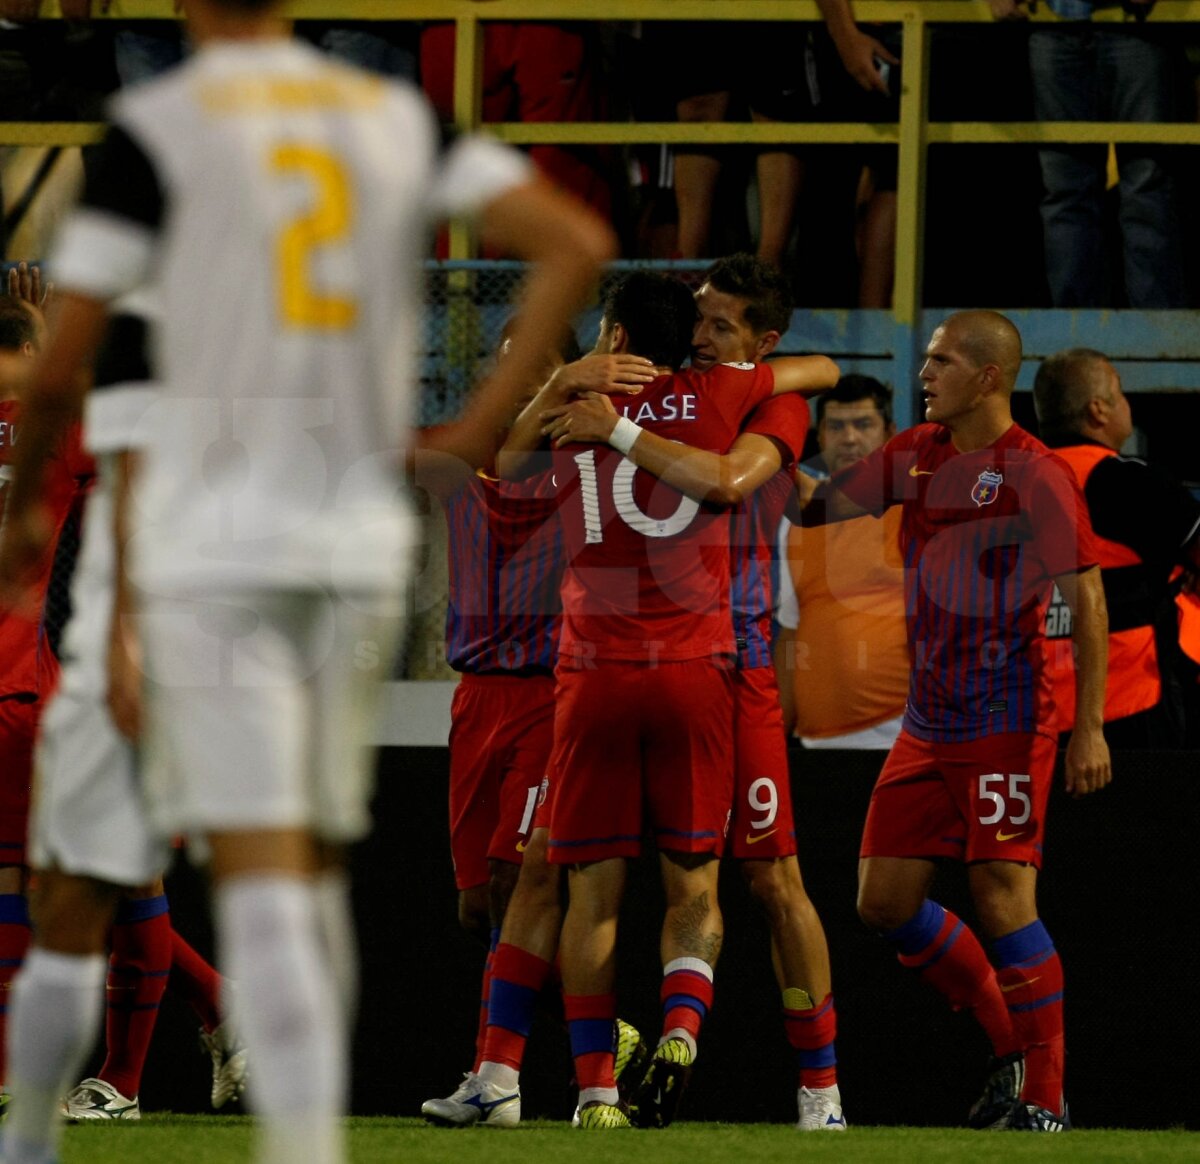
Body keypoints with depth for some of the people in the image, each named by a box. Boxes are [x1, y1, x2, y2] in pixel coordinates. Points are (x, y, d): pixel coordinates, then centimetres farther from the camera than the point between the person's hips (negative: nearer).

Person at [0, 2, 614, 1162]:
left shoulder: (157, 126, -4)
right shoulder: (398, 119, 10)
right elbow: (577, 244, 2)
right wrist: (481, 425, 6)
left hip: (213, 550, -4)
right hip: (358, 544, 5)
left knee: (260, 874, -12)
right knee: (314, 865, 16)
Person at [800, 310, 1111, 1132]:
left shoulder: (1036, 475, -11)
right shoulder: (915, 456, 10)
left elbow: (1089, 604, -12)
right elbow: (817, 507, 15)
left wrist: (1089, 727, -17)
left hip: (1007, 724, -8)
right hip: (927, 723, 8)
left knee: (1003, 897, -12)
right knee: (885, 901, 5)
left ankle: (1046, 1097, -3)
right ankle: (1013, 1048, 18)